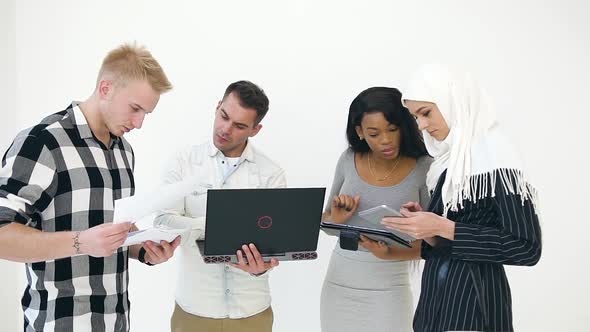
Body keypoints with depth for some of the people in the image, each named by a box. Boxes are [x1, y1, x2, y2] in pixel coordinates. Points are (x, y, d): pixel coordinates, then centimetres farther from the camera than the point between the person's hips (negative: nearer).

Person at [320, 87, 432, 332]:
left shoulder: (423, 167, -10)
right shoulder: (349, 160, -1)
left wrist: (389, 254, -24)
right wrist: (336, 219, -12)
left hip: (388, 288, -3)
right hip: (339, 283, 3)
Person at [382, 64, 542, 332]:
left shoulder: (494, 158, -14)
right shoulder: (452, 159, 8)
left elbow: (527, 248, -18)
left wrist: (443, 228, -20)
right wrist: (427, 227, -5)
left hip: (472, 299, -7)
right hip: (437, 296, 7)